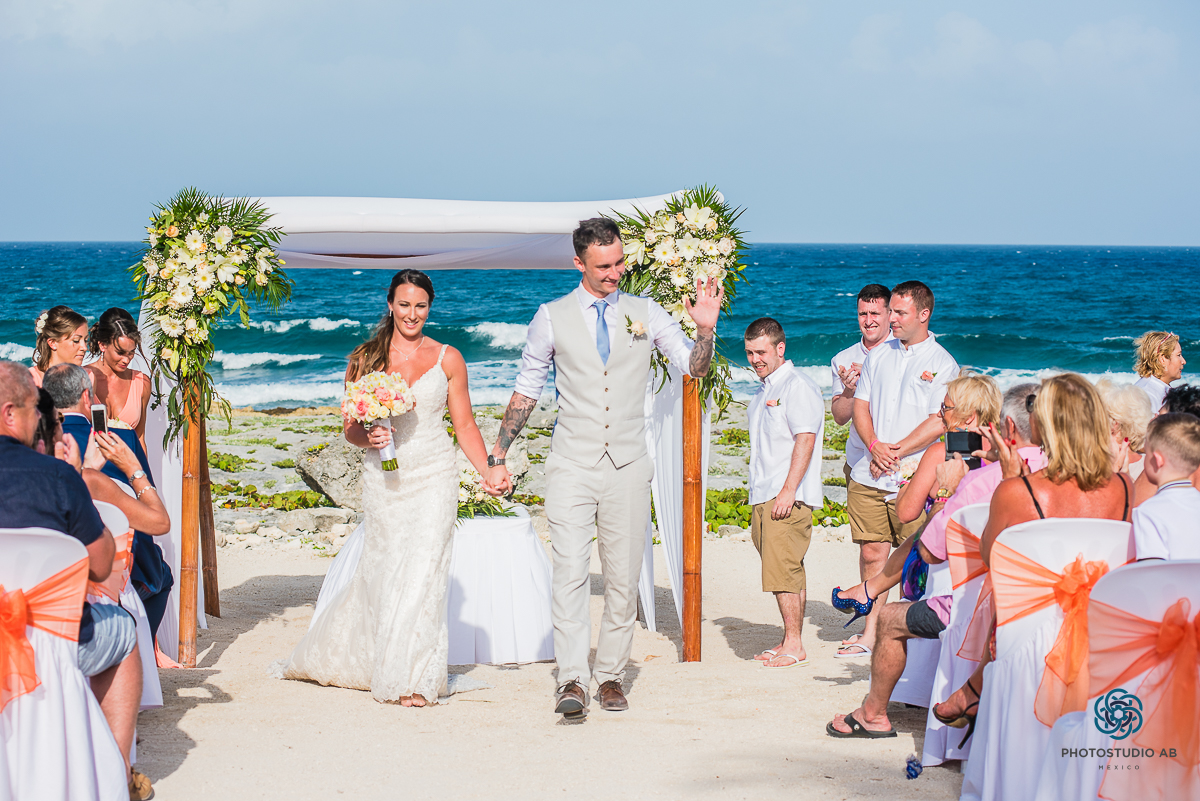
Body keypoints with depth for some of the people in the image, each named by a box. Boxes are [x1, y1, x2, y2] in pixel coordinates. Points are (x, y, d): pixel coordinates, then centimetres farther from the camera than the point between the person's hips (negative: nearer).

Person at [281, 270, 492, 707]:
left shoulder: (448, 359, 4)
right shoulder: (366, 359, 5)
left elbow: (465, 425, 6)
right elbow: (350, 426, 7)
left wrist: (488, 472, -6)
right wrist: (368, 437, -14)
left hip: (432, 477, -1)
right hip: (383, 479, 1)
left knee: (421, 571, -5)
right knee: (380, 569, 5)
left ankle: (414, 679, 3)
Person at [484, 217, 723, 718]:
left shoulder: (646, 314, 6)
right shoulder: (553, 317, 3)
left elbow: (695, 367, 2)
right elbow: (526, 390, 9)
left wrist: (706, 329, -17)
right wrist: (498, 456, 6)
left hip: (628, 467, 2)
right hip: (572, 465, -2)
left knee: (623, 577, 5)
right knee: (571, 572, -13)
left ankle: (610, 676, 15)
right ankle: (572, 681, -16)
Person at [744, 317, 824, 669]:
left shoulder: (797, 386, -8)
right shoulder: (763, 391, 21)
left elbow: (805, 439, -17)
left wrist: (788, 490, -22)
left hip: (788, 498, -9)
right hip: (764, 496, 9)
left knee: (783, 570, -12)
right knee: (788, 572, 10)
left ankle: (794, 646, -9)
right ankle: (790, 643, 12)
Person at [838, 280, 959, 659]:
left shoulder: (942, 364, -2)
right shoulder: (879, 355, 13)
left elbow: (939, 422, -10)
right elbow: (861, 406, 11)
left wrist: (896, 451, -13)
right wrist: (874, 446, -7)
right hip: (868, 475, 4)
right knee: (872, 552, 6)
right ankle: (870, 633, 15)